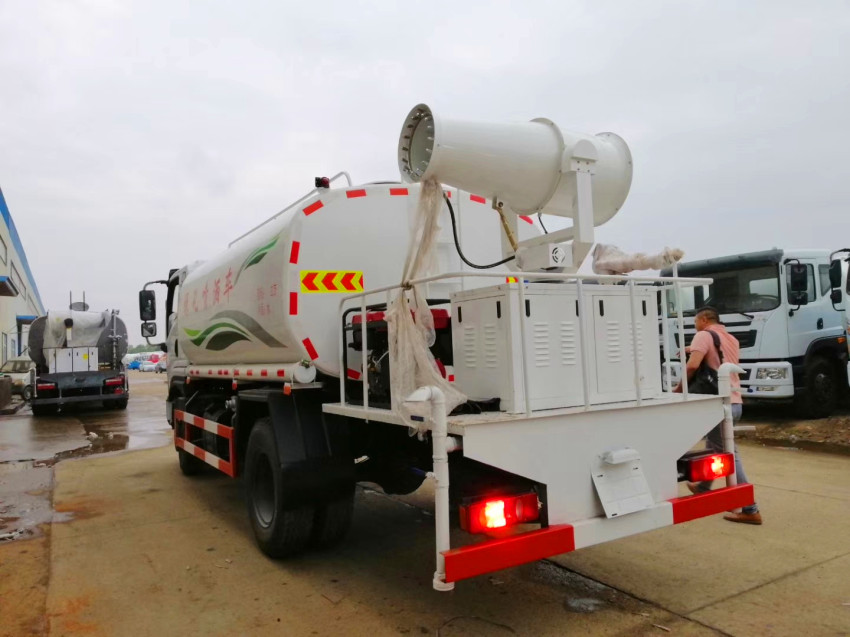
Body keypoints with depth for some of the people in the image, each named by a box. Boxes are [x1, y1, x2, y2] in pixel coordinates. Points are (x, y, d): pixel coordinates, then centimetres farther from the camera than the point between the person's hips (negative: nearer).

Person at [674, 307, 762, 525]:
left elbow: (692, 365, -22)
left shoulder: (704, 335, -8)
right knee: (713, 446, 25)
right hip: (735, 402, 9)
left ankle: (750, 510, -4)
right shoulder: (732, 339, 18)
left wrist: (679, 388, -9)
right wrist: (695, 350, 25)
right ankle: (704, 486, 42)